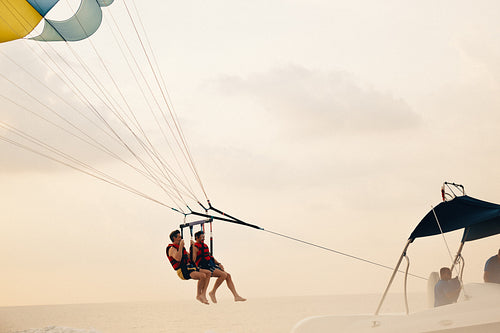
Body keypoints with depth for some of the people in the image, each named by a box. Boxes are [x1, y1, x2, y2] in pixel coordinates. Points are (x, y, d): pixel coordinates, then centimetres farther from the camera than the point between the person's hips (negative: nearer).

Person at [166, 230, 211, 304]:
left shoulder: (179, 247, 24)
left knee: (208, 273, -6)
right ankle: (198, 295, -10)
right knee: (202, 275, -28)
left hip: (189, 268, 9)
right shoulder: (172, 249, -6)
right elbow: (178, 258, -26)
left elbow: (190, 256, 34)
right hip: (183, 272, -9)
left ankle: (203, 295, -11)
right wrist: (181, 246, -20)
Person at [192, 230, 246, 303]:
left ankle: (236, 296, -5)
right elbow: (193, 260, -14)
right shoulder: (195, 247, -5)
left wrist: (218, 264, 13)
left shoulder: (205, 246, 22)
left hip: (212, 265, 9)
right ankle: (212, 292, -12)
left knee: (228, 275, -3)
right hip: (205, 267, -9)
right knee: (223, 275, -24)